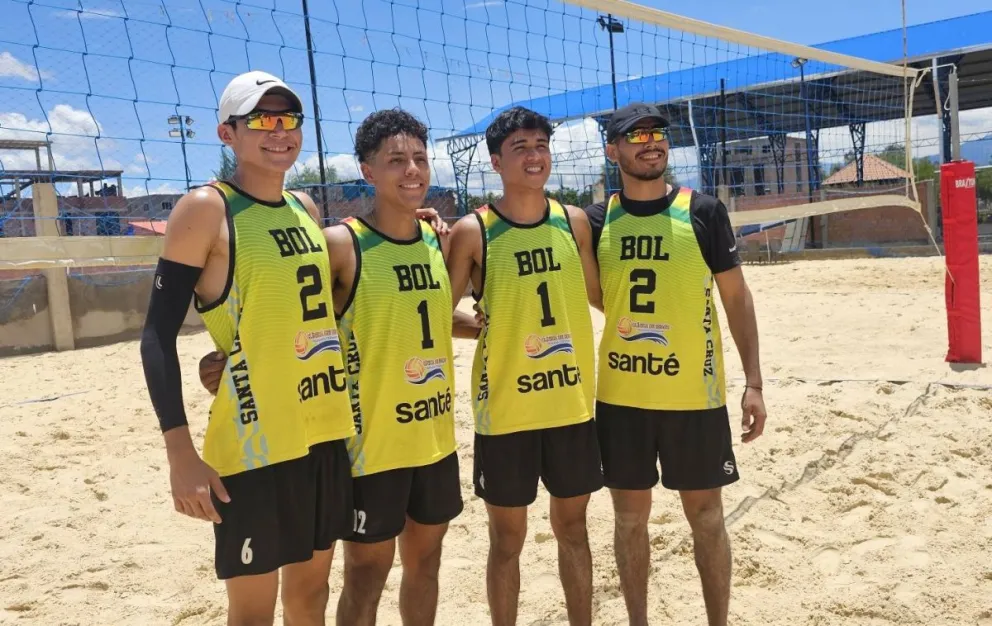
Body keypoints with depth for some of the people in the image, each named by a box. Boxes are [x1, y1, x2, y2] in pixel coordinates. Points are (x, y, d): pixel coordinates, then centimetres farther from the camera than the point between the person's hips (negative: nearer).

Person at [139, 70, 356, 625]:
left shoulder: (305, 208, 10)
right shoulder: (206, 210, -9)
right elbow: (159, 335, -12)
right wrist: (181, 454, -17)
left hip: (327, 432, 6)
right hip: (254, 443, -6)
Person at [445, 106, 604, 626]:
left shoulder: (573, 221, 3)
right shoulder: (473, 231, -8)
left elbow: (601, 295, 14)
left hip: (572, 401, 4)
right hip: (506, 407, -3)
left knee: (572, 525, 18)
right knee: (507, 535, 11)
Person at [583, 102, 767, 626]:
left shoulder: (703, 211, -2)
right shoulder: (597, 220, 2)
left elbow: (736, 297, 1)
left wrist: (753, 381, -3)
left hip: (694, 393, -1)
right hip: (620, 396, 2)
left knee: (706, 517, 9)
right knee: (629, 517, 12)